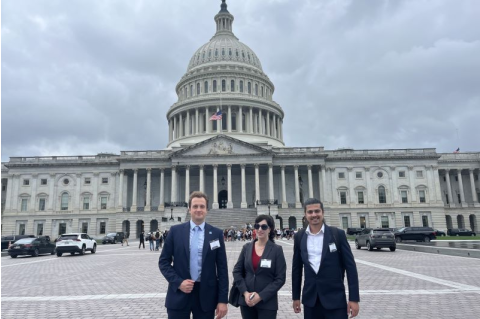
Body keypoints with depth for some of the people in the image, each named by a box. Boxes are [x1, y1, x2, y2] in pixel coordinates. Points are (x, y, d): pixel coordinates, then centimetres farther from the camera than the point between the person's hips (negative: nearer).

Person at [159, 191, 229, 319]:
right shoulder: (175, 231, 1)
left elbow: (222, 268, 0)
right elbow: (163, 262, 3)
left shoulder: (216, 233, 0)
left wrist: (223, 300, -3)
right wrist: (178, 282, -11)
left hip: (206, 295, 0)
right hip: (179, 294, 0)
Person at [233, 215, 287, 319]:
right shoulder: (247, 247, 3)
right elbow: (237, 271, 4)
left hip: (267, 302, -2)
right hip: (246, 300, 3)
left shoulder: (277, 250, -6)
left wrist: (261, 296, -13)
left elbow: (280, 278, -8)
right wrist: (245, 292, -8)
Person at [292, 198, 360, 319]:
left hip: (335, 299, -2)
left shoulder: (338, 234, -6)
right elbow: (296, 268, 9)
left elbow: (350, 266, -5)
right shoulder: (299, 237, 2)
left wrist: (354, 298, -8)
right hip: (310, 299, 3)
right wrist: (295, 296, 10)